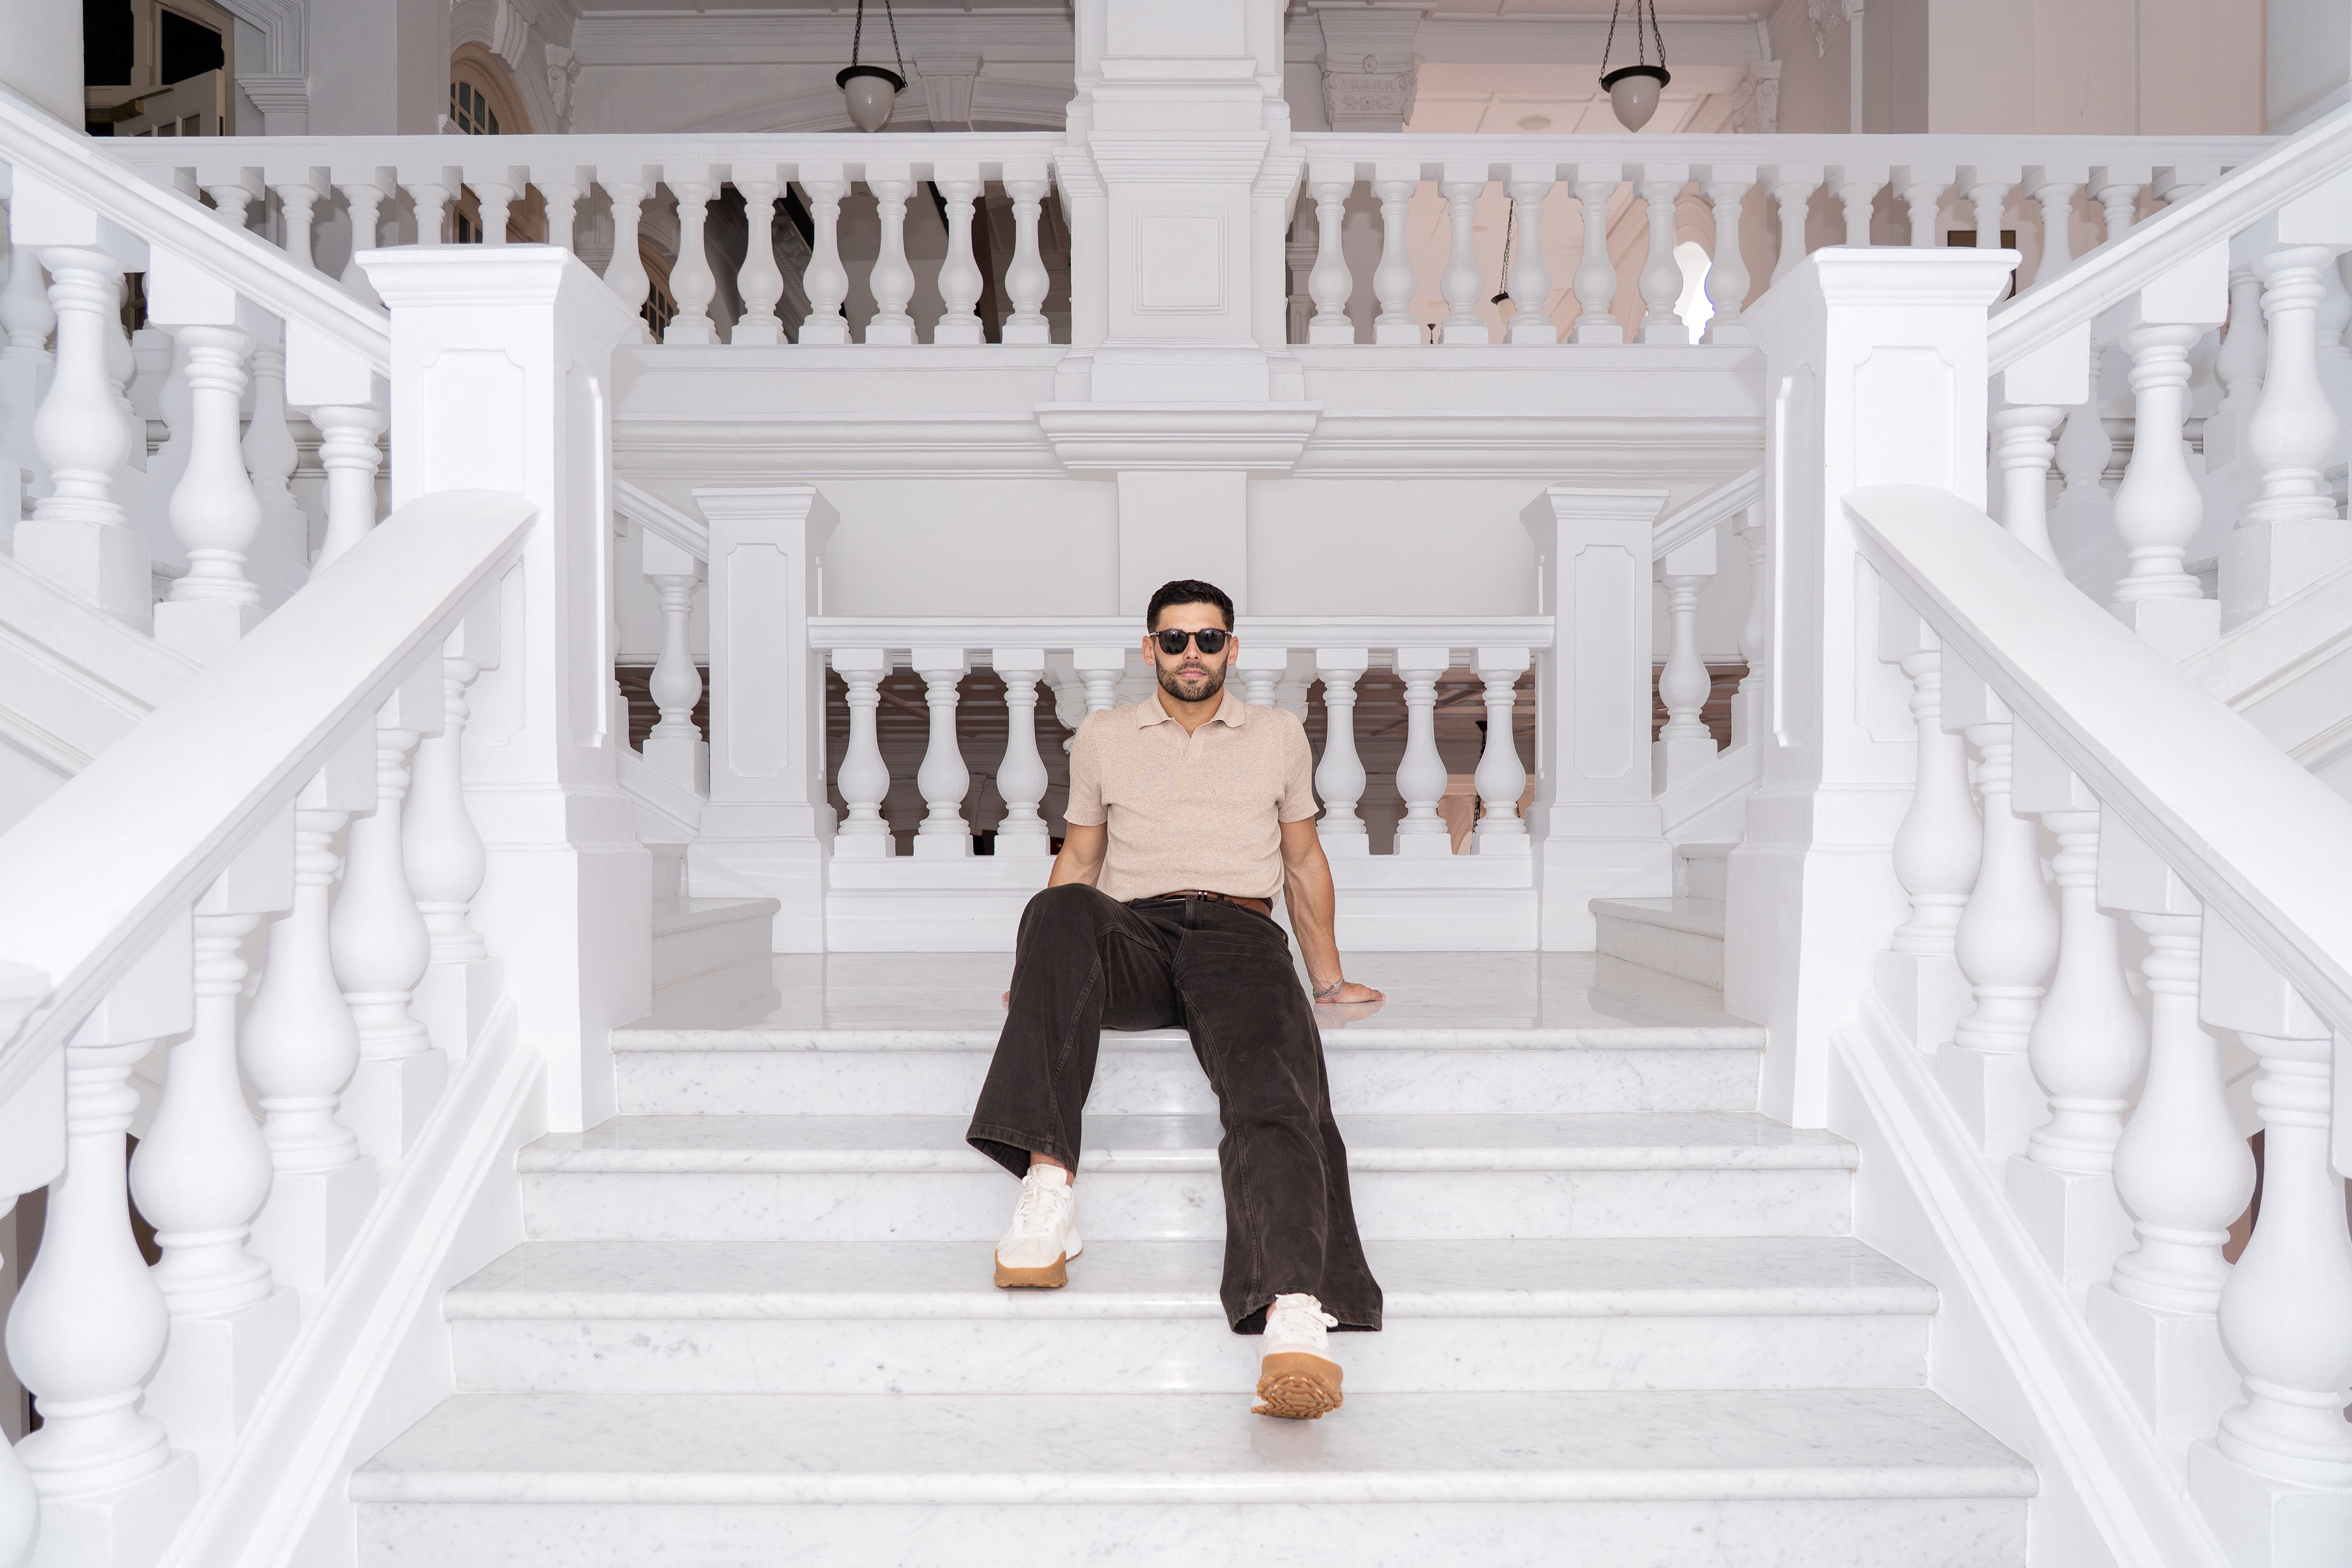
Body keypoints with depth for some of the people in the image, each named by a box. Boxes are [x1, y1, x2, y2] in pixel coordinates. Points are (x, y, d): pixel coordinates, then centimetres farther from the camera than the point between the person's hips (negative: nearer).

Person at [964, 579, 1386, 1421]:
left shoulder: (1280, 733, 21)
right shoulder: (1102, 736, 20)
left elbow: (1304, 858, 26)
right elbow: (1079, 860, 25)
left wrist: (1329, 979, 25)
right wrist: (1043, 976, 14)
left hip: (1239, 934, 0)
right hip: (1135, 940, 1)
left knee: (1276, 1084, -34)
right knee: (1062, 911, -37)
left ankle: (1296, 1317, -53)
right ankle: (1048, 1177, -42)